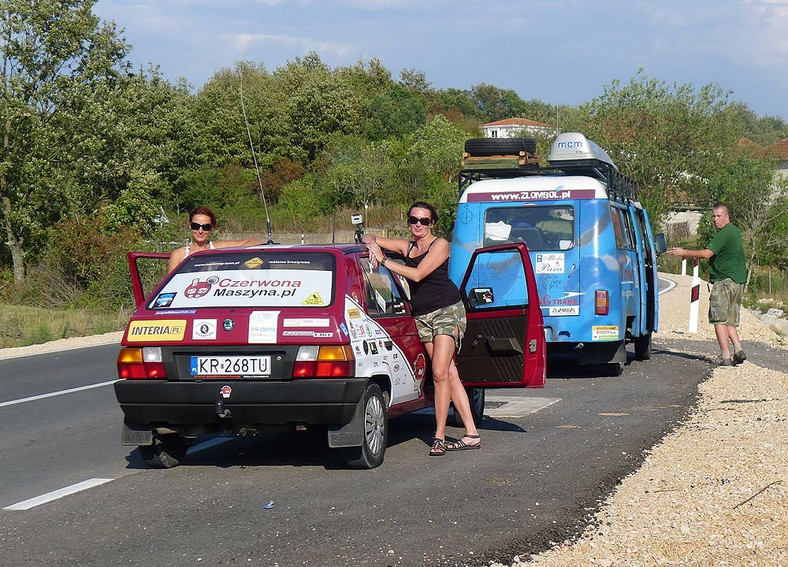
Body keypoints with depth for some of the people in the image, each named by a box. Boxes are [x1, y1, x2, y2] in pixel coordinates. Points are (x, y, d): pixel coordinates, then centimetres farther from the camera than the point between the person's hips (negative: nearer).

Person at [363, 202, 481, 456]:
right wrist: (372, 245, -6)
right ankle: (471, 434, 4)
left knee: (440, 372, -15)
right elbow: (369, 239, 17)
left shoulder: (440, 245, -5)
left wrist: (385, 261, -16)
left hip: (447, 311, -6)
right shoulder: (407, 247, 12)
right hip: (422, 317, 6)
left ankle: (439, 436, -11)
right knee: (449, 374, 3)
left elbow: (417, 274, -17)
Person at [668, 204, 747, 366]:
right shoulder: (734, 231, 19)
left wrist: (684, 252, -11)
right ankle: (738, 350, -2)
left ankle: (725, 356, -11)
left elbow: (707, 253, -19)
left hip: (724, 280, -10)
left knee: (719, 319, -7)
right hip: (738, 281, 10)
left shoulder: (724, 233, -13)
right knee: (730, 320, 13)